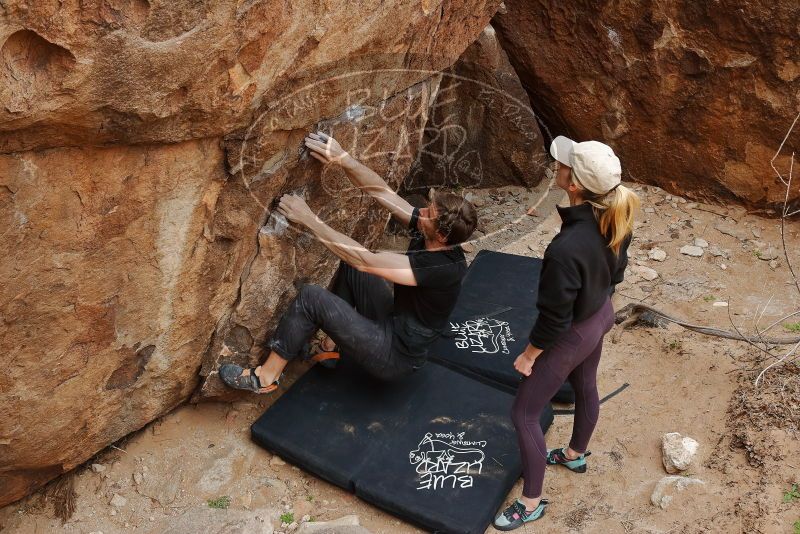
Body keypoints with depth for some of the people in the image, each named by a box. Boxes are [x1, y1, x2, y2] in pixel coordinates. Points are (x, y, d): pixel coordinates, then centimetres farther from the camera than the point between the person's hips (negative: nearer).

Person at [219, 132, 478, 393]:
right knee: (350, 265, 8)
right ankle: (332, 345, 16)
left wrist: (310, 220, -27)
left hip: (395, 355, -9)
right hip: (394, 324, 9)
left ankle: (266, 377, 0)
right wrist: (341, 158, -19)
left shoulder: (442, 269, -30)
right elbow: (380, 191, -7)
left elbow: (365, 261, -31)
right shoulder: (428, 234, -8)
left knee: (311, 297, -16)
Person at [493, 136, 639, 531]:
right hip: (600, 315, 8)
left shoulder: (565, 249, -42)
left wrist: (528, 355, -11)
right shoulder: (614, 217, -17)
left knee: (524, 414, 11)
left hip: (571, 335, -8)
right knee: (585, 387, 32)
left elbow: (555, 317, -28)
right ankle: (576, 455, 61)